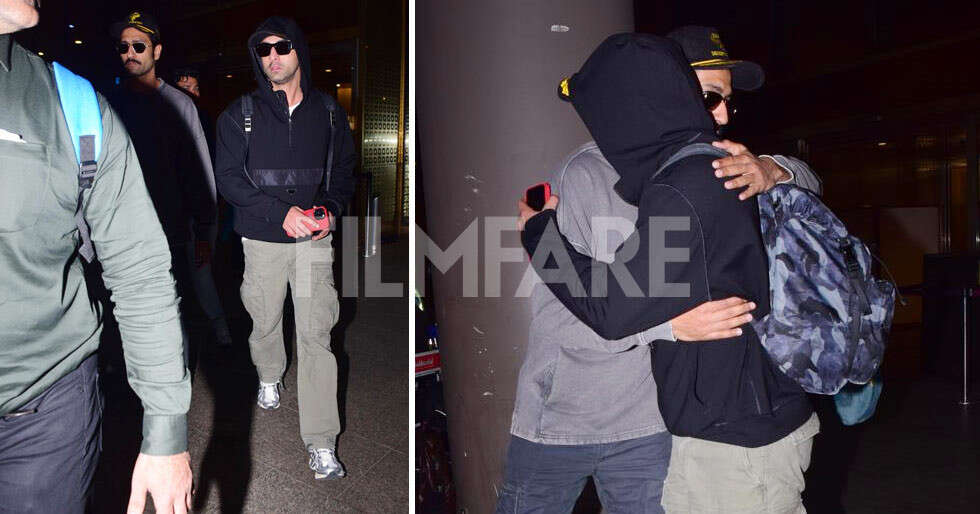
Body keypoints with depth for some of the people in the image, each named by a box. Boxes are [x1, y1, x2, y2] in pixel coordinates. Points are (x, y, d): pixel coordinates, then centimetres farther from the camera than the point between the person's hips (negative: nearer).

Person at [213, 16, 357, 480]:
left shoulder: (328, 111, 5)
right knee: (265, 322, 15)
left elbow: (345, 168, 12)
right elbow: (228, 178, -4)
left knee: (316, 334, -6)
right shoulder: (240, 115, 1)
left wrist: (331, 208, -8)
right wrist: (282, 212, -17)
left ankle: (321, 443, -1)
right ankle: (269, 376, 49)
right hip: (263, 238, 1)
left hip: (315, 238, 0)